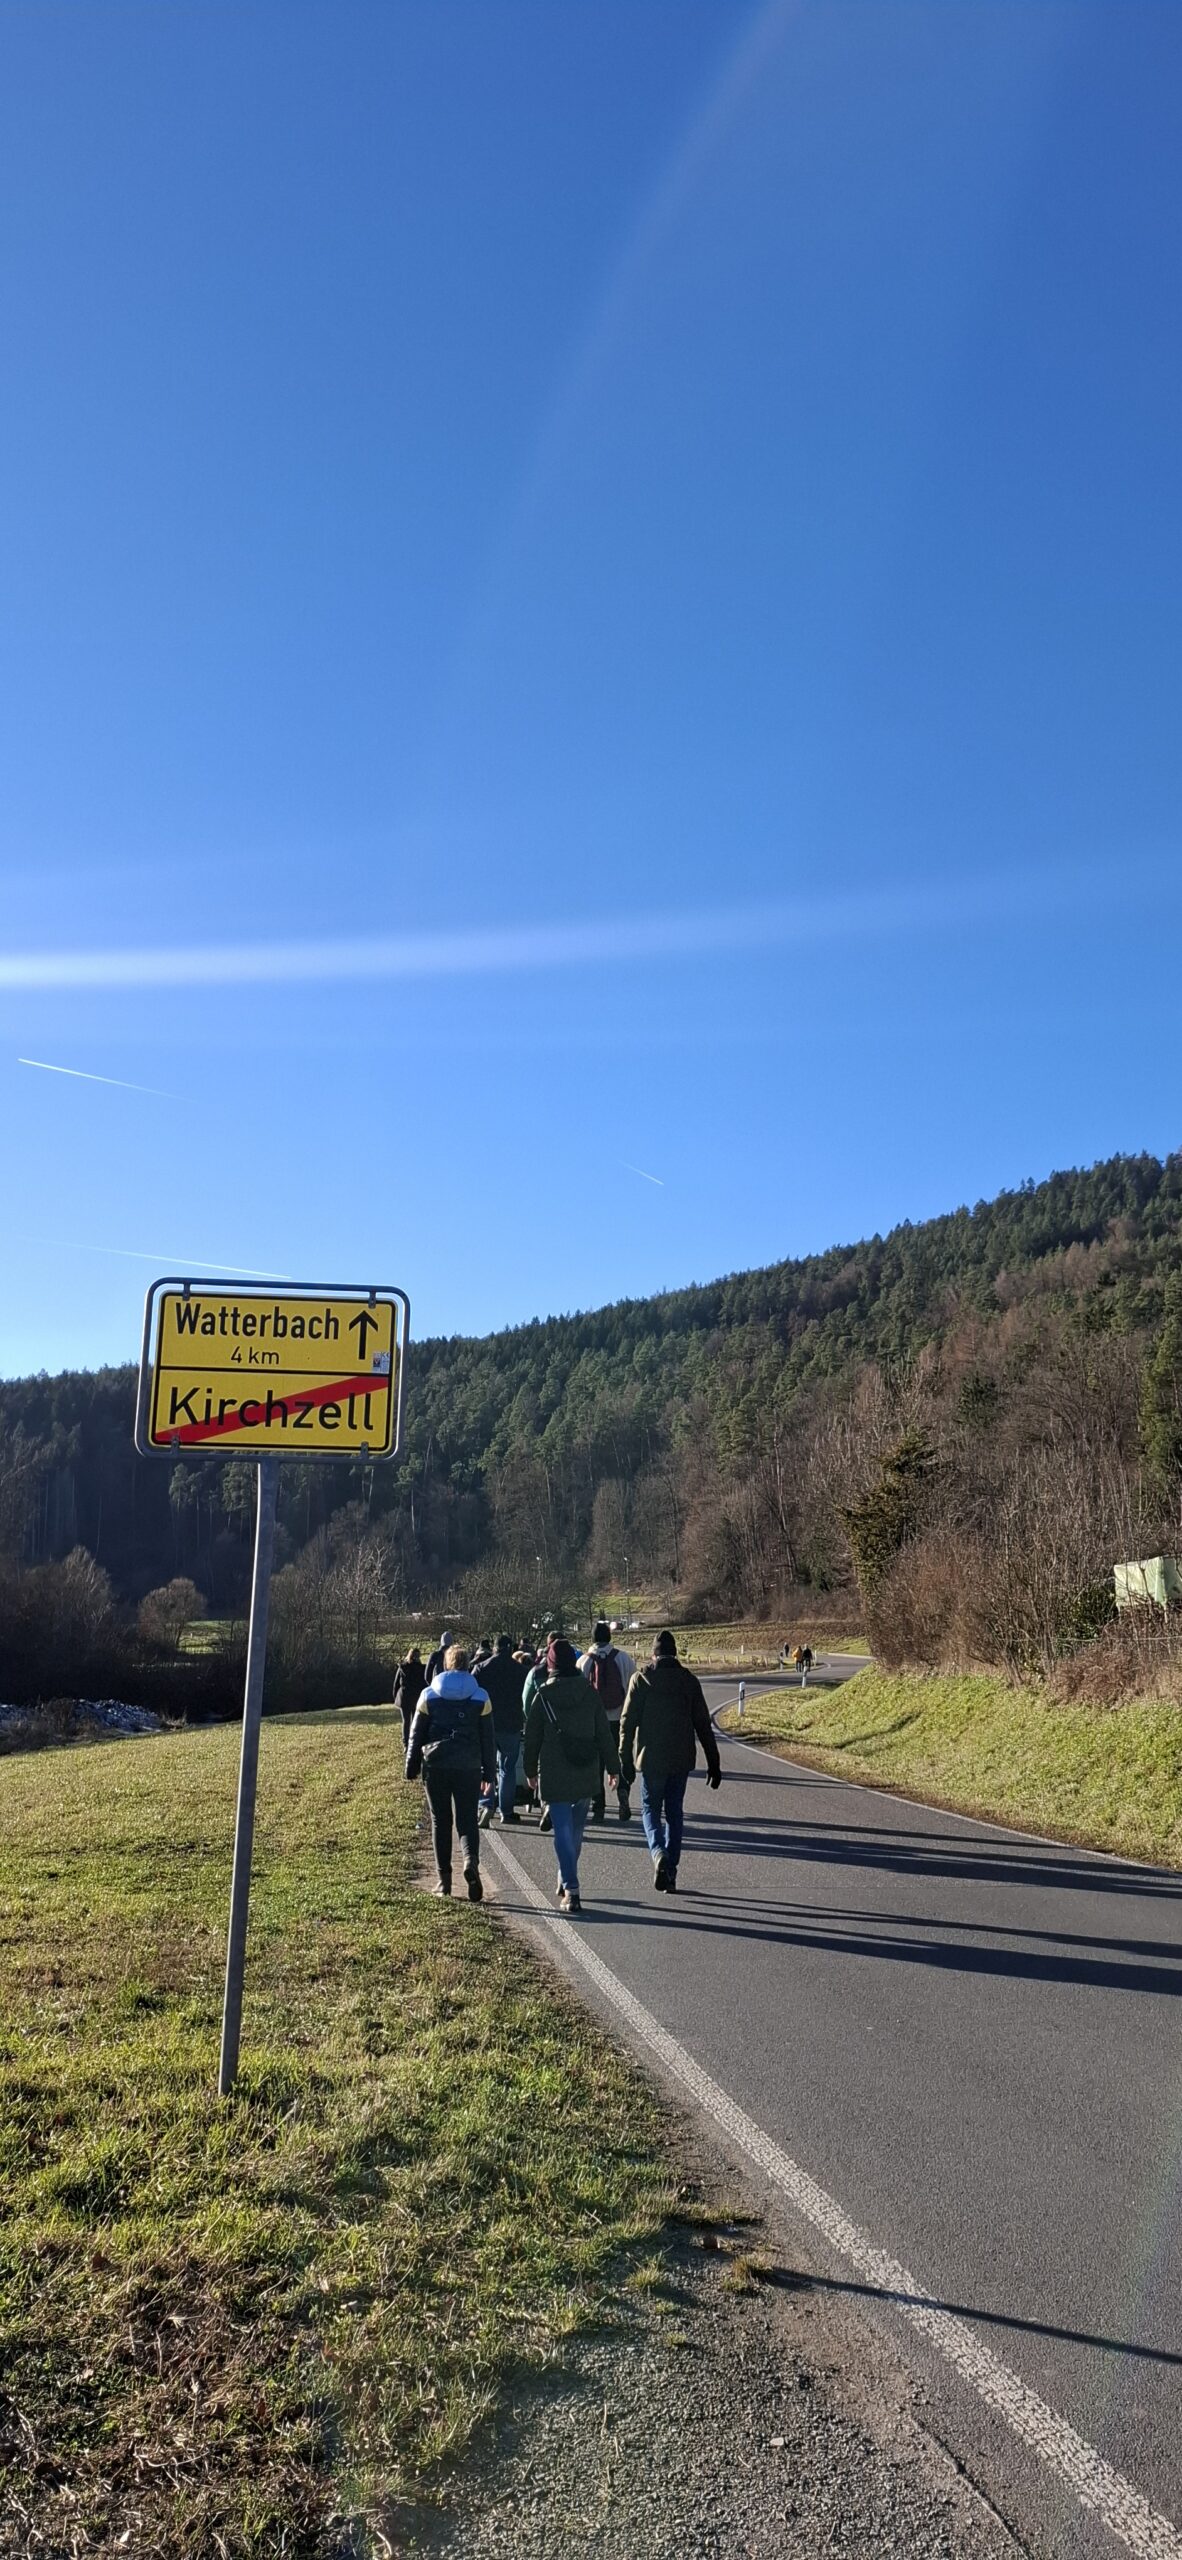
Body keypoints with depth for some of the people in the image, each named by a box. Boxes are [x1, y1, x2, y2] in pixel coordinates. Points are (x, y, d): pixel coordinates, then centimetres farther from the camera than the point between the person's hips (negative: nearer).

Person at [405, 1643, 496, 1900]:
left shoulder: (429, 1695, 2)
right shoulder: (480, 1697, 3)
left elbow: (417, 1735, 3)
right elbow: (487, 1739, 4)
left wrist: (412, 1768, 10)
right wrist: (489, 1772, 10)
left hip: (436, 1766, 0)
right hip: (468, 1768, 0)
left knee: (440, 1822, 11)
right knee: (468, 1820, 5)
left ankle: (444, 1879, 10)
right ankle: (471, 1861, -23)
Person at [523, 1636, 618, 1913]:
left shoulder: (543, 1695, -7)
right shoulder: (589, 1692, 0)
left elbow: (532, 1735, -1)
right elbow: (604, 1733, 2)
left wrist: (531, 1770, 10)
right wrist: (613, 1767, 7)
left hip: (554, 1774, -3)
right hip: (587, 1773, 3)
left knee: (563, 1832, -1)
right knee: (576, 1828, 18)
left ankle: (570, 1891, -7)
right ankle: (566, 1880, 28)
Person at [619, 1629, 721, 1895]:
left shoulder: (641, 1679, -4)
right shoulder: (688, 1680, 3)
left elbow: (628, 1723, -7)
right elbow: (703, 1725, 4)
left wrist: (625, 1761, -3)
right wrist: (713, 1762, 8)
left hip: (651, 1758, -2)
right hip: (681, 1759, 2)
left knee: (650, 1809, 10)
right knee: (674, 1813, 13)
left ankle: (659, 1852, -17)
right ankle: (670, 1873, 13)